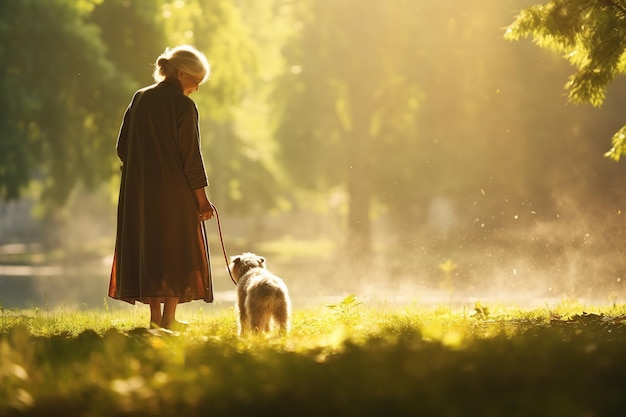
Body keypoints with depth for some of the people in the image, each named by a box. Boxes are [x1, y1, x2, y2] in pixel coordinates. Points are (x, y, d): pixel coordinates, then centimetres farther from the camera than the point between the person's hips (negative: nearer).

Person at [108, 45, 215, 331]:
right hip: (174, 191, -5)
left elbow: (122, 147, 8)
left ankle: (155, 317, 13)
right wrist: (202, 198, -8)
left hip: (139, 191, 5)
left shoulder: (140, 99, 6)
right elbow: (191, 156, -12)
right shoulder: (183, 106, -11)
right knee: (177, 251, 4)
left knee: (149, 247, 11)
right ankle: (169, 319, 3)